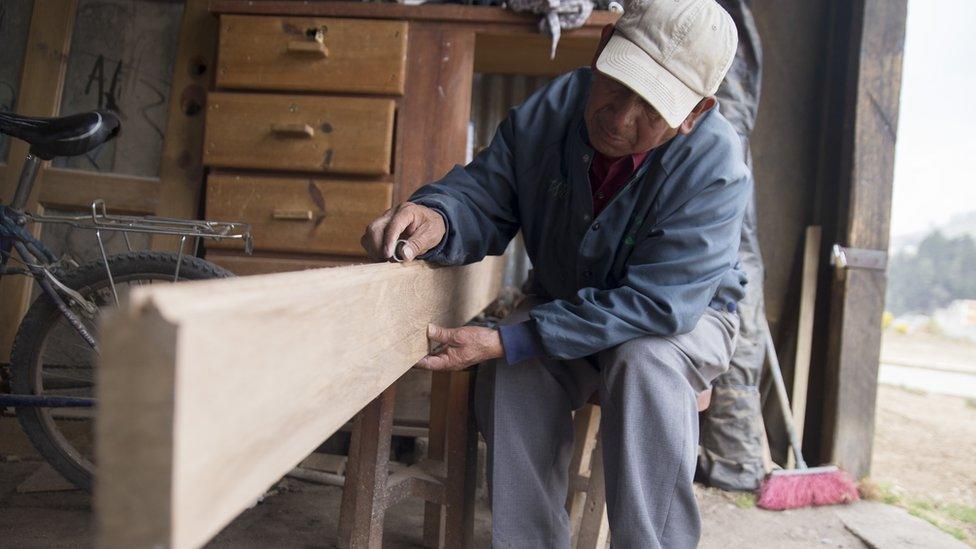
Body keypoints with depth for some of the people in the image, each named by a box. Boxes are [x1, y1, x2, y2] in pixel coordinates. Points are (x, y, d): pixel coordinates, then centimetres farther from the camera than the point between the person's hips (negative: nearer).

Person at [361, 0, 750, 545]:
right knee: (510, 374, -26)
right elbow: (483, 192, -10)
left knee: (645, 363, -36)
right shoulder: (553, 107, -15)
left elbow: (657, 305, -33)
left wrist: (505, 342, -38)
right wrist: (436, 217, -38)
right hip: (563, 305, 3)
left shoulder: (716, 167, -28)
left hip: (689, 315, -2)